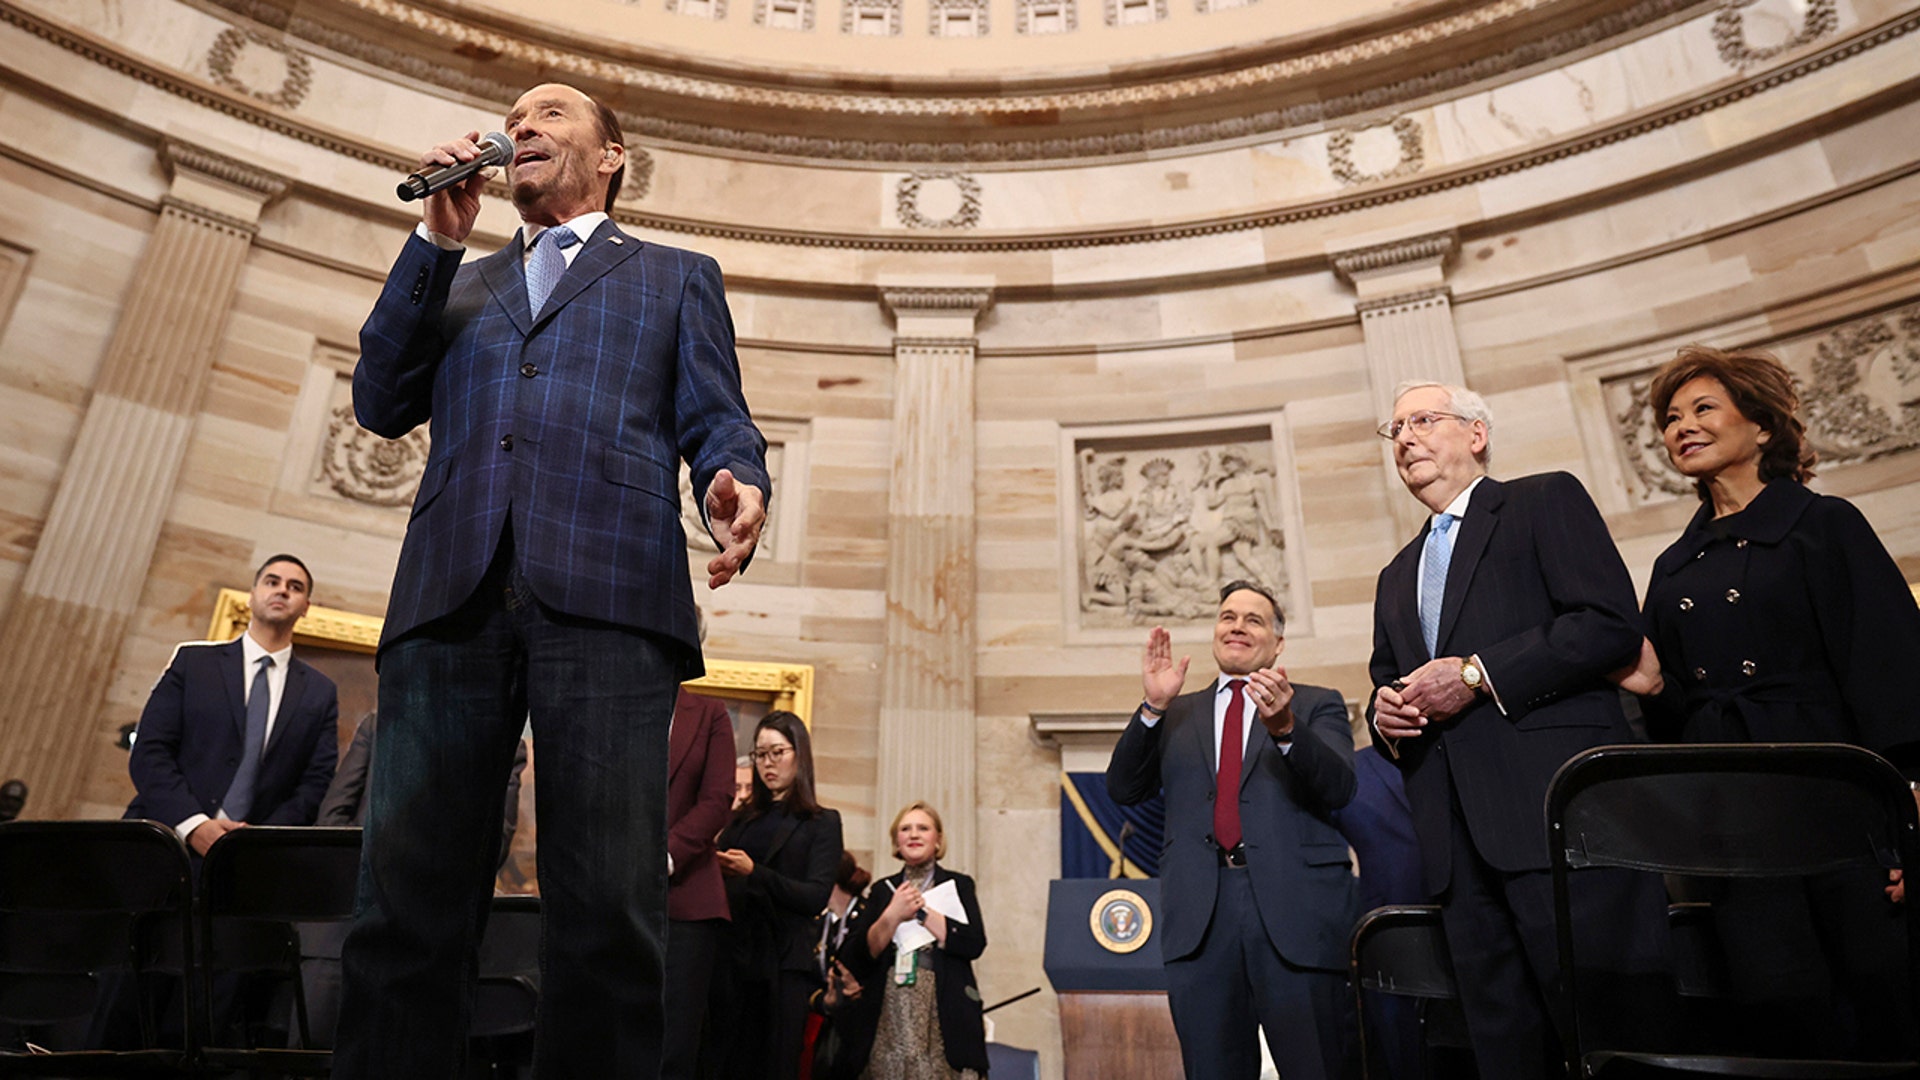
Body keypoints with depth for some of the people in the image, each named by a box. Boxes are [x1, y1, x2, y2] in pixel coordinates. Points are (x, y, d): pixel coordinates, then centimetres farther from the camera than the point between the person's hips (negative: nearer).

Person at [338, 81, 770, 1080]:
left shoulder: (677, 277, 24)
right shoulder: (459, 284, 32)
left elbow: (716, 420, 11)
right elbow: (382, 405, 18)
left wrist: (737, 485, -13)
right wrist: (438, 238, 13)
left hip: (611, 596, -3)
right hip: (451, 595, 4)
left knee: (607, 912, -9)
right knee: (405, 904, -1)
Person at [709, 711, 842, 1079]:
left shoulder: (822, 823, 4)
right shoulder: (743, 818, 18)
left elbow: (816, 897, -8)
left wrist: (753, 872, -18)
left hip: (782, 964, -4)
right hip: (731, 955, 4)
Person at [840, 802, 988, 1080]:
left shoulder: (957, 885, 9)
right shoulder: (882, 890, 13)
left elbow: (975, 943, -7)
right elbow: (855, 958, 3)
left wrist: (921, 911, -7)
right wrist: (892, 916, -10)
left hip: (943, 1016, -2)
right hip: (889, 1018, 2)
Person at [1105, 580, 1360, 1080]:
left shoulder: (1317, 705, 12)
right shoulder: (1177, 715, 18)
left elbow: (1339, 788, -5)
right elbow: (1123, 789, 7)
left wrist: (1285, 727, -23)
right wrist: (1154, 706, -5)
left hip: (1297, 912, -1)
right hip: (1199, 919, 2)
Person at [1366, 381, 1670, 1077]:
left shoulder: (1546, 501, 7)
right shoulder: (1397, 577, 26)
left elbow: (1612, 624, -7)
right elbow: (1386, 686, 28)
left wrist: (1476, 673, -12)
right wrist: (1384, 714, 4)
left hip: (1558, 808, -6)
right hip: (1456, 835, 6)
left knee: (1611, 1022, -5)